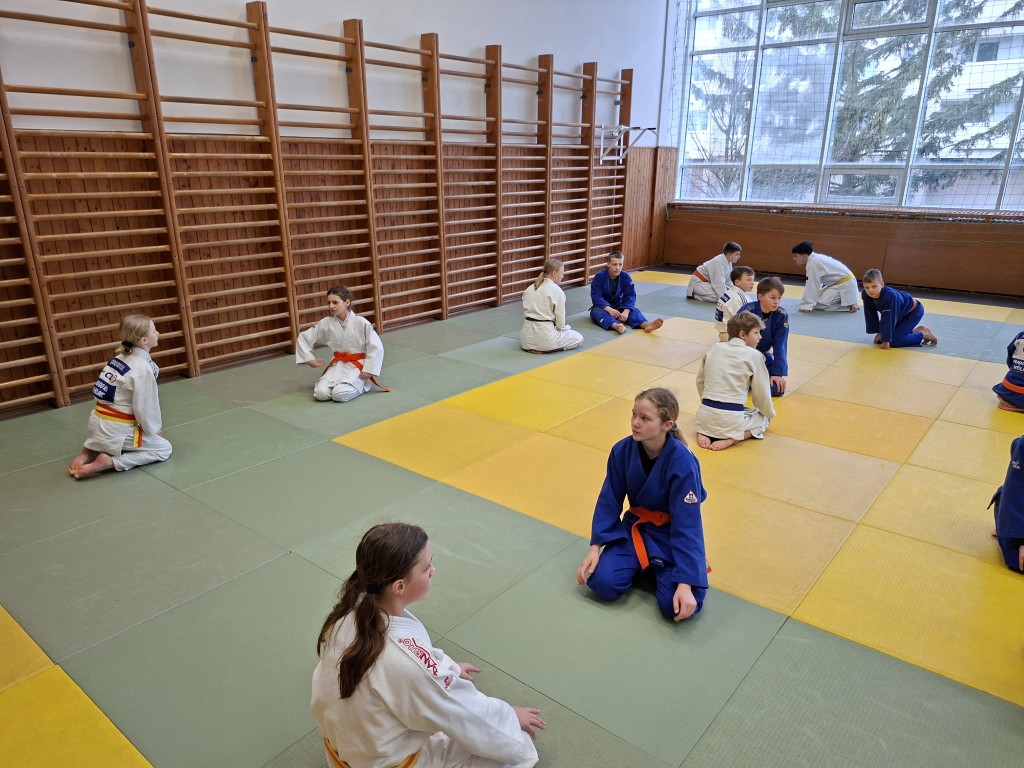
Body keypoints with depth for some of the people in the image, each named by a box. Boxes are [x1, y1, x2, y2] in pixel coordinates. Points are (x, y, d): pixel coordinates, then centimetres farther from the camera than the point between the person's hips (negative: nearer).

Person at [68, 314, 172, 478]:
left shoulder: (120, 358, 8)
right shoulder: (143, 369, -19)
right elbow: (144, 408, -17)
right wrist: (155, 429, 2)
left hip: (97, 424, 8)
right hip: (116, 430, -8)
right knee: (164, 449, 7)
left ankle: (89, 452, 14)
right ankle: (108, 462, -7)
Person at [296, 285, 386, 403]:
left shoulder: (361, 323, -15)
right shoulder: (326, 323, -4)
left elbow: (377, 347, -13)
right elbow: (303, 338, 8)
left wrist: (368, 370, -15)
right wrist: (309, 359, 1)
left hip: (357, 366, -4)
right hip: (337, 365, 4)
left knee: (340, 395, -27)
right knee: (321, 393, -19)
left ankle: (360, 383, 4)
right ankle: (341, 384, 11)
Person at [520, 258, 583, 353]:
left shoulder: (530, 288, 10)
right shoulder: (557, 291, -10)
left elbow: (526, 312, 12)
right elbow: (560, 319, -6)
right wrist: (566, 327, 15)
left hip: (527, 338, 7)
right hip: (546, 337, -7)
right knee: (578, 338, 14)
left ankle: (532, 347, 10)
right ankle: (547, 348, -4)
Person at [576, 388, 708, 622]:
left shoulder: (682, 463, -27)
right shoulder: (622, 451, -15)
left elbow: (687, 524, -26)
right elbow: (609, 501, -4)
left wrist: (685, 583, -29)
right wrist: (595, 547, -9)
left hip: (674, 534, -3)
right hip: (636, 527, 4)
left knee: (676, 607, -23)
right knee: (602, 582, -18)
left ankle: (675, 566, 10)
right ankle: (644, 565, 13)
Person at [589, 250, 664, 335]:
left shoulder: (626, 277, -7)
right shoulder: (599, 277, -16)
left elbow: (630, 296, -12)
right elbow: (596, 297, -21)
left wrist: (626, 311, -32)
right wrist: (609, 309, -36)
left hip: (618, 306, 3)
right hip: (602, 307, -3)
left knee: (633, 310, -25)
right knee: (596, 312, -37)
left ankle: (646, 324, -56)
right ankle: (616, 326, -66)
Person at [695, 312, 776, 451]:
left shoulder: (714, 349, 9)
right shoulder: (754, 355, -4)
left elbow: (700, 381, 18)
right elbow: (761, 392, 3)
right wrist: (770, 413, 22)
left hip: (704, 417, 4)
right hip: (731, 420, -4)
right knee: (763, 418, 23)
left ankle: (702, 433, 6)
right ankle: (731, 439, -4)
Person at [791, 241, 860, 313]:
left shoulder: (813, 263, -20)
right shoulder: (816, 258, 9)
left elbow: (812, 285, -22)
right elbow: (817, 283, 15)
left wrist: (807, 306, -19)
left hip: (844, 286, -10)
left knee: (818, 304, -13)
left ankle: (849, 306, -8)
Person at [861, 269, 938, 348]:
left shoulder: (890, 296, -40)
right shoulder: (865, 295, -22)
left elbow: (888, 319, -37)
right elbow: (871, 316, -10)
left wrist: (886, 340, -34)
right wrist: (879, 332, -9)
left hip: (914, 311, -7)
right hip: (900, 315, 7)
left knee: (893, 341, -19)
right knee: (879, 339, 7)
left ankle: (924, 334, 4)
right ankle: (916, 330, 23)